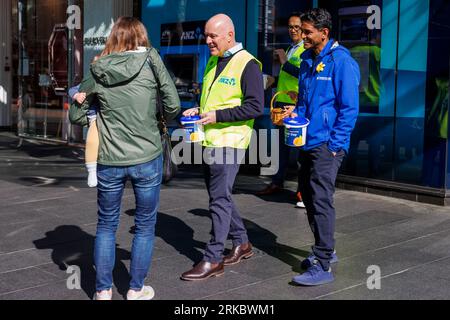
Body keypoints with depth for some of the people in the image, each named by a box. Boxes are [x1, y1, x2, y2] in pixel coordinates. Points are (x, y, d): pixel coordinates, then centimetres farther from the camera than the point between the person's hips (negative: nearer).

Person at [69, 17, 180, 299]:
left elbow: (76, 115, 6)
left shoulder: (98, 72, 1)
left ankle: (103, 291, 23)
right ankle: (136, 290, 22)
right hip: (147, 159, -1)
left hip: (109, 162, 2)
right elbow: (173, 105, -7)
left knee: (106, 225, 17)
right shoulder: (151, 61, -5)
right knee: (145, 226, 14)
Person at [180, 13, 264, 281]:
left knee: (219, 199, -6)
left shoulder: (247, 64, -11)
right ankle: (242, 243, 31)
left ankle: (213, 260, 2)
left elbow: (256, 107, -17)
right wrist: (198, 111, 6)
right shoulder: (213, 62, 15)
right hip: (209, 140, 9)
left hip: (229, 142, -9)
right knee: (220, 195, 15)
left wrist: (218, 116, -19)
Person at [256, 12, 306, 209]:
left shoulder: (308, 50, -8)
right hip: (282, 103, 9)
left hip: (298, 105, -9)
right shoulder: (289, 49, 19)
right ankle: (277, 183, 25)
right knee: (281, 145, 15)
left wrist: (285, 62, -15)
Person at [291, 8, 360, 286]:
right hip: (308, 142, 9)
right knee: (309, 196, 15)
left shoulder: (341, 61, -11)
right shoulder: (307, 61, 13)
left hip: (327, 145, -8)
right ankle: (325, 250, 30)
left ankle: (322, 266, -4)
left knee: (321, 200, -9)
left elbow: (350, 108, -14)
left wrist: (335, 145, -16)